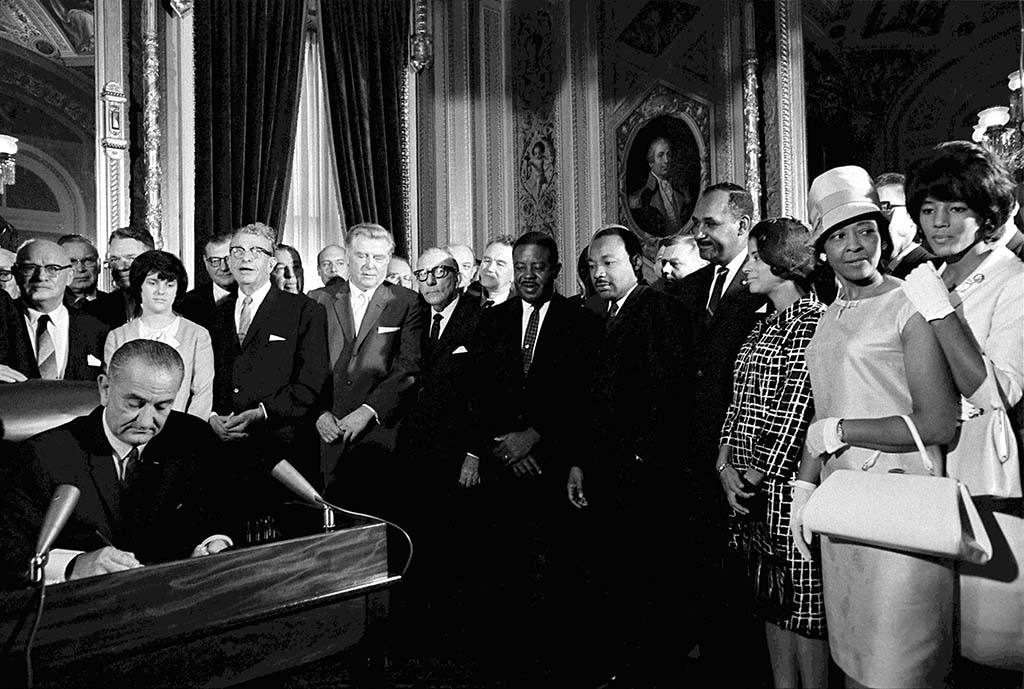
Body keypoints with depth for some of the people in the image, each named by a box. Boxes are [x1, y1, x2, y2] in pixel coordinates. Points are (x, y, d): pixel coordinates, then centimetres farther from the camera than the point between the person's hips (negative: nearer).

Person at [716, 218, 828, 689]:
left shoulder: (814, 322, -10)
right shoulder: (762, 329, 16)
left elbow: (798, 408, -16)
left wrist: (760, 474, -13)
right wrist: (725, 463, 0)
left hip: (788, 483, -8)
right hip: (748, 486, 8)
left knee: (804, 600, 3)